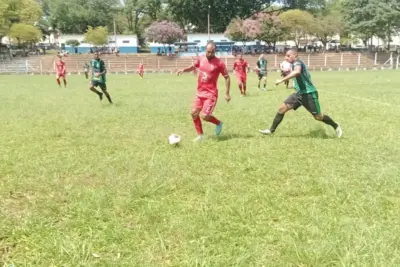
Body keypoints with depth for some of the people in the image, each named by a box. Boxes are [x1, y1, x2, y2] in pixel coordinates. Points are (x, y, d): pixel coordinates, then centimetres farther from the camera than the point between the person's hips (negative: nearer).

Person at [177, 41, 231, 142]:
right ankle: (200, 135, 20)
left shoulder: (219, 63, -13)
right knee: (194, 113, 6)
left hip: (211, 94, -6)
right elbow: (193, 67, 21)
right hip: (200, 92, 6)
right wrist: (183, 70, 2)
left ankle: (218, 123, 17)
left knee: (204, 116, -14)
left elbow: (227, 77, -6)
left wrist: (227, 93, -9)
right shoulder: (201, 59, 2)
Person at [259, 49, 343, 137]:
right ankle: (271, 130, 2)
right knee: (282, 108, -3)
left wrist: (282, 80, -43)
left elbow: (297, 72, -42)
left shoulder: (297, 63, -17)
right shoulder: (296, 64, 13)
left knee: (318, 117, 2)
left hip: (308, 94, -9)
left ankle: (336, 126, 26)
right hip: (299, 93, 9)